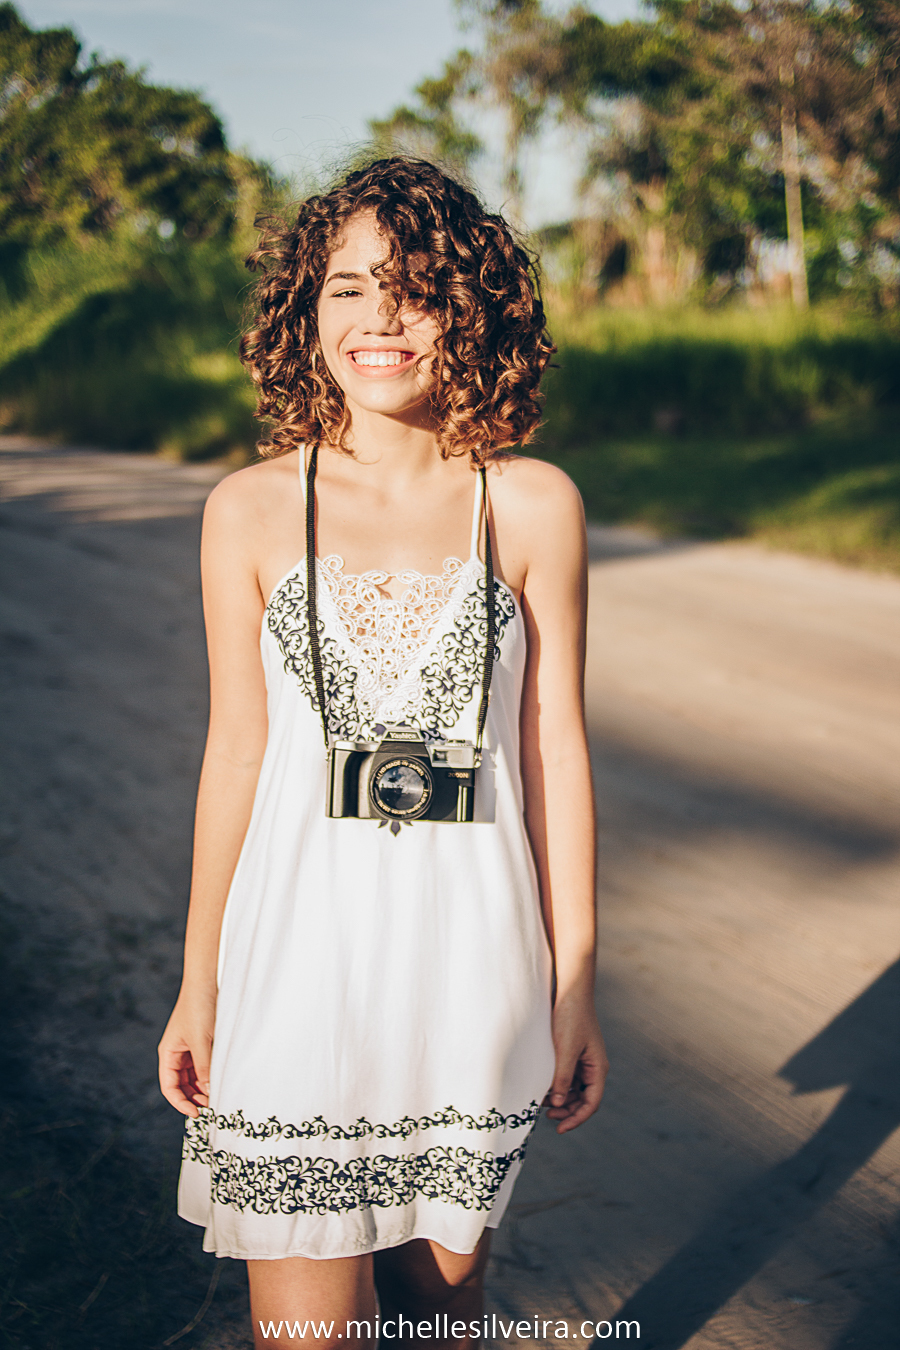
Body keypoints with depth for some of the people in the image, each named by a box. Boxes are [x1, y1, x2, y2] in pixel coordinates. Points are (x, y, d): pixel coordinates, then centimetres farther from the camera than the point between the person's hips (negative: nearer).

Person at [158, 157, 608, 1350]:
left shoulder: (534, 505, -3)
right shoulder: (251, 510, -3)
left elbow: (556, 746, 0)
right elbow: (236, 751, 2)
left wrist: (576, 985, 2)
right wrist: (199, 986, 6)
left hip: (472, 951, 1)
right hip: (301, 947, 0)